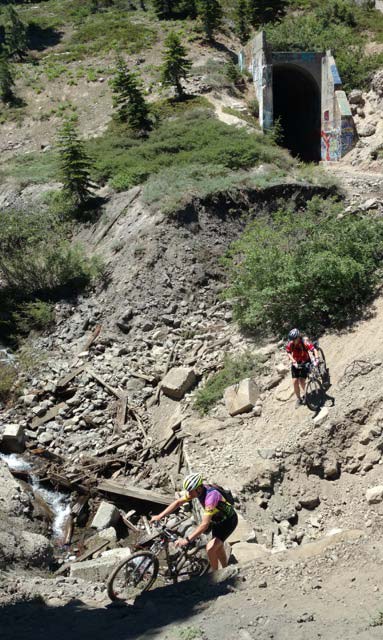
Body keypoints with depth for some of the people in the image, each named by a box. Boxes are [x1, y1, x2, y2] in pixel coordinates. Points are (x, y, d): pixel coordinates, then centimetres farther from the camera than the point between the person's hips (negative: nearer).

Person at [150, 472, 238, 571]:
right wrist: (159, 516, -14)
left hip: (228, 521, -8)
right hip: (217, 519, 8)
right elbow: (178, 502, -7)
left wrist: (187, 540, -46)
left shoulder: (211, 495, -39)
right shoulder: (196, 489, -16)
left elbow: (205, 524, -43)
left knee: (210, 548, -17)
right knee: (218, 547, 22)